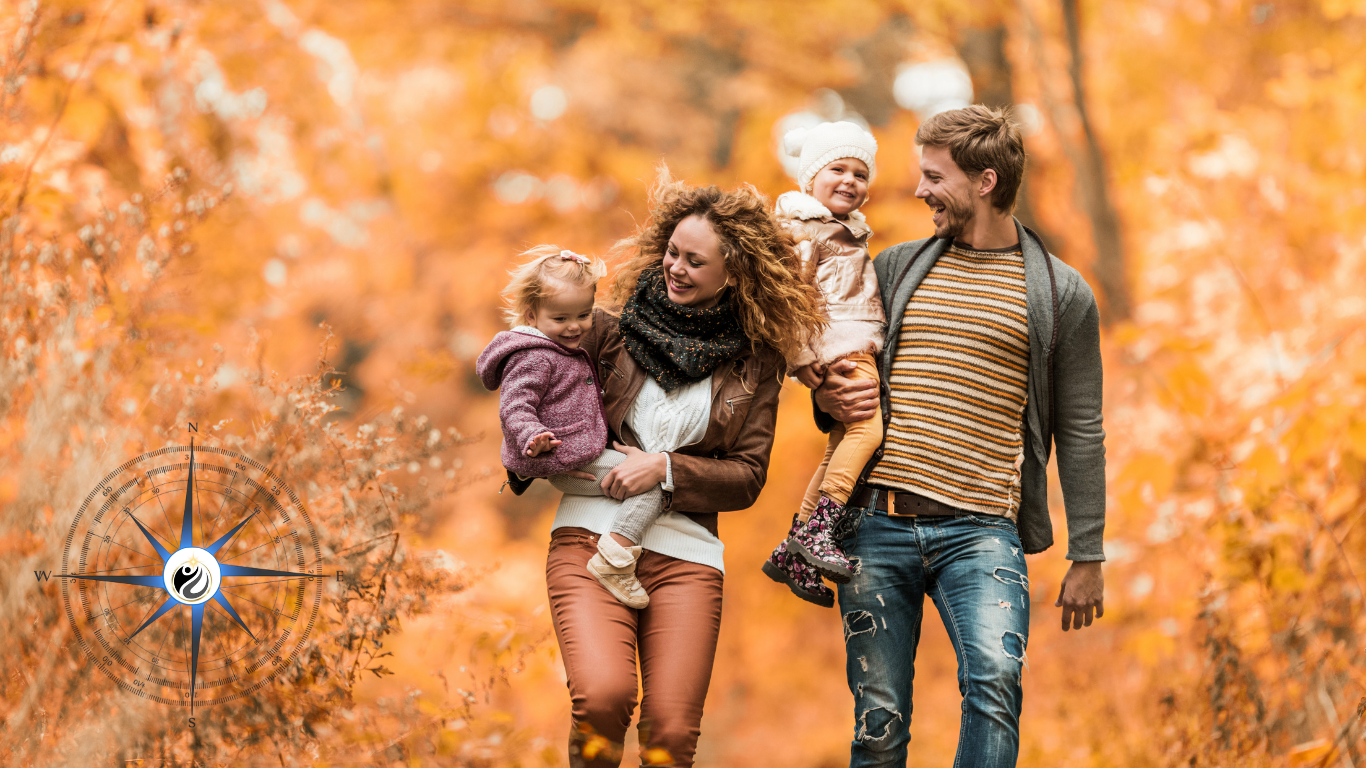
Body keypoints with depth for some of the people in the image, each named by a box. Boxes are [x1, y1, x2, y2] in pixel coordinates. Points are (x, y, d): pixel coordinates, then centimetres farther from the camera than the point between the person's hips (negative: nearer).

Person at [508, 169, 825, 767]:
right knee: (603, 696, -24)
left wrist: (667, 468, -8)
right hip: (590, 535, -1)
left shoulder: (756, 363, 7)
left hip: (685, 555, 1)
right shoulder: (615, 327, 5)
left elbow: (747, 476, 5)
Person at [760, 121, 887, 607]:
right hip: (842, 348, -10)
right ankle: (818, 529, -30)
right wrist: (801, 356, -18)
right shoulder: (805, 229, -8)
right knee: (866, 426, -25)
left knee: (841, 446, 11)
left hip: (859, 350, 10)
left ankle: (793, 553, 16)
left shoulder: (848, 231, 24)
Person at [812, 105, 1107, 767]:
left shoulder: (1061, 295, 7)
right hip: (877, 520, 3)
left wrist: (1087, 557, 4)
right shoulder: (895, 270, 15)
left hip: (981, 530, -3)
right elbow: (835, 371, 26)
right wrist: (829, 402, 1)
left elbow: (1079, 433, 8)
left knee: (995, 680, -26)